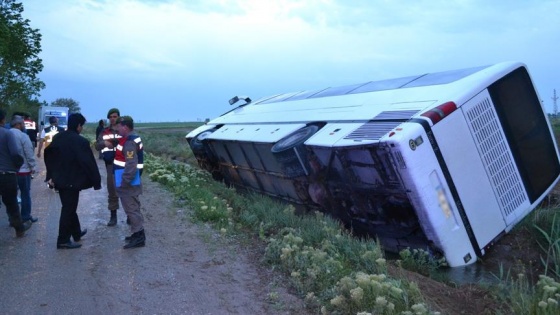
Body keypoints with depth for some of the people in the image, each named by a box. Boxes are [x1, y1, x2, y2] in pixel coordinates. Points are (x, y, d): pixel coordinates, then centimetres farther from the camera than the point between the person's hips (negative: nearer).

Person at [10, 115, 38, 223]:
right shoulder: (23, 136, -15)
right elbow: (29, 154, -16)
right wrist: (33, 167, -5)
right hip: (23, 170, -6)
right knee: (25, 194, 6)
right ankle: (26, 217, 11)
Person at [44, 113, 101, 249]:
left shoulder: (57, 137, 5)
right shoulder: (81, 141, -20)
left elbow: (48, 156, 13)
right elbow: (89, 163, -19)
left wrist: (51, 175, 19)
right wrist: (96, 181, -12)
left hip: (59, 179, 8)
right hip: (72, 181, -8)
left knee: (69, 207, 20)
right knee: (68, 209, 1)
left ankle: (76, 233, 36)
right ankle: (63, 240, 7)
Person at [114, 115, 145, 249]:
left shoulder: (129, 142, -20)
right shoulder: (132, 139, 13)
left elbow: (131, 165, -27)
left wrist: (124, 182, -25)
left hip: (128, 183, -10)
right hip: (130, 181, 10)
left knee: (131, 209, -5)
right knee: (133, 208, 16)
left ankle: (139, 237, 0)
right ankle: (137, 234, 25)